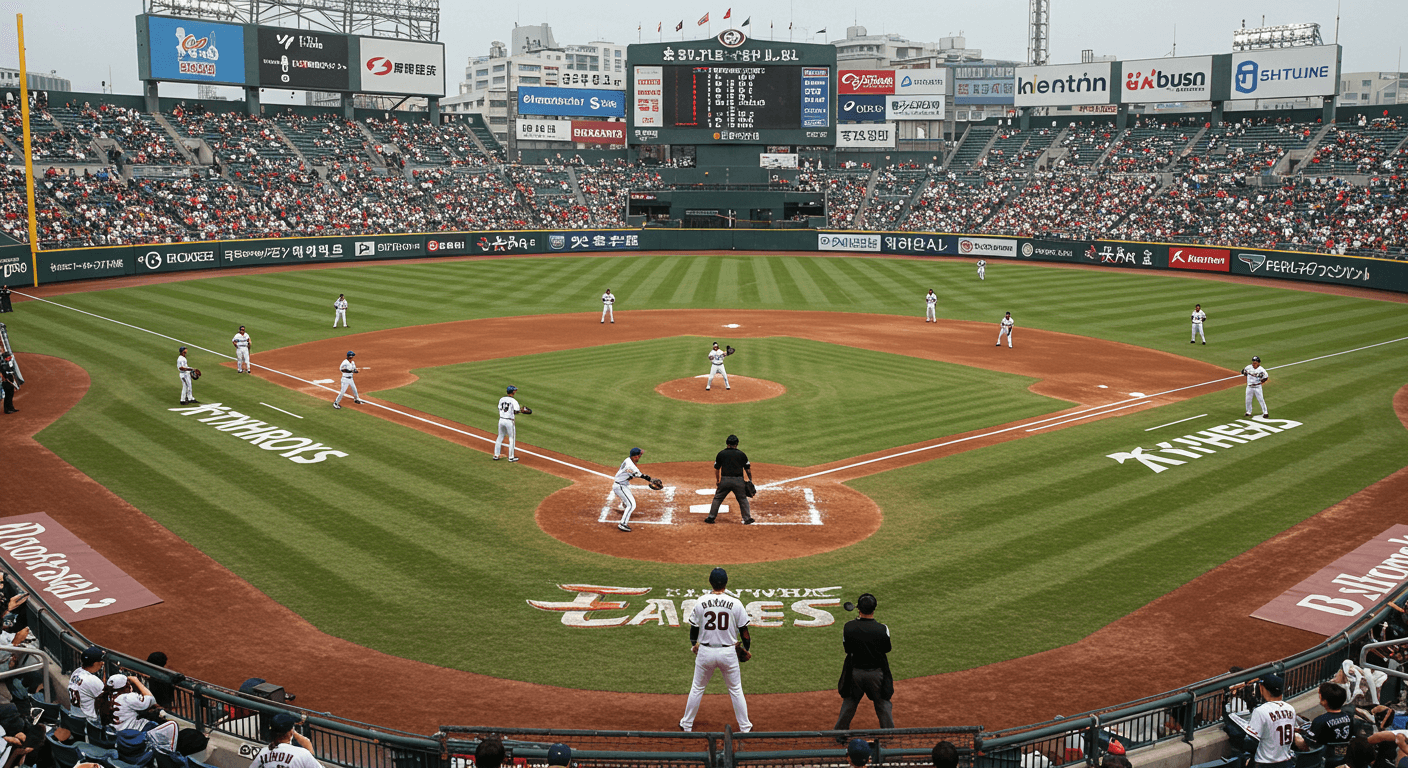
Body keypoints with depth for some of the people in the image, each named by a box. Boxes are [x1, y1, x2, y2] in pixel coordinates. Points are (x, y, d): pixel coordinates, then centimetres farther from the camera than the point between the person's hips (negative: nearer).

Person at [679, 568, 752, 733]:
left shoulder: (701, 602, -5)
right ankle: (744, 727, 20)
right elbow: (743, 630, -2)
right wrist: (747, 649, 15)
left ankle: (687, 725, 26)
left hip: (705, 652, 1)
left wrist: (693, 645, 24)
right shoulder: (735, 603, -8)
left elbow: (694, 628, 5)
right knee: (736, 690, 15)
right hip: (728, 653, -1)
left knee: (697, 689, 17)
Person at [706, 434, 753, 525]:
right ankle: (747, 519, 11)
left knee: (717, 498, 12)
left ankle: (711, 517, 11)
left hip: (725, 480, 0)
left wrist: (717, 481, 20)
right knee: (743, 500, 12)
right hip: (738, 481, 0)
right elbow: (748, 469, 9)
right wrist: (750, 480, 18)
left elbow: (716, 469, 10)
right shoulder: (742, 454, 7)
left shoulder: (721, 454, 7)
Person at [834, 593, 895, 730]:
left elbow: (847, 648, -2)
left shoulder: (849, 627, -15)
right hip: (877, 672, -2)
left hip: (855, 671, 2)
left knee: (849, 702, 20)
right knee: (883, 703, 14)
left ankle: (840, 729, 31)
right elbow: (887, 648, -1)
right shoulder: (882, 629, -19)